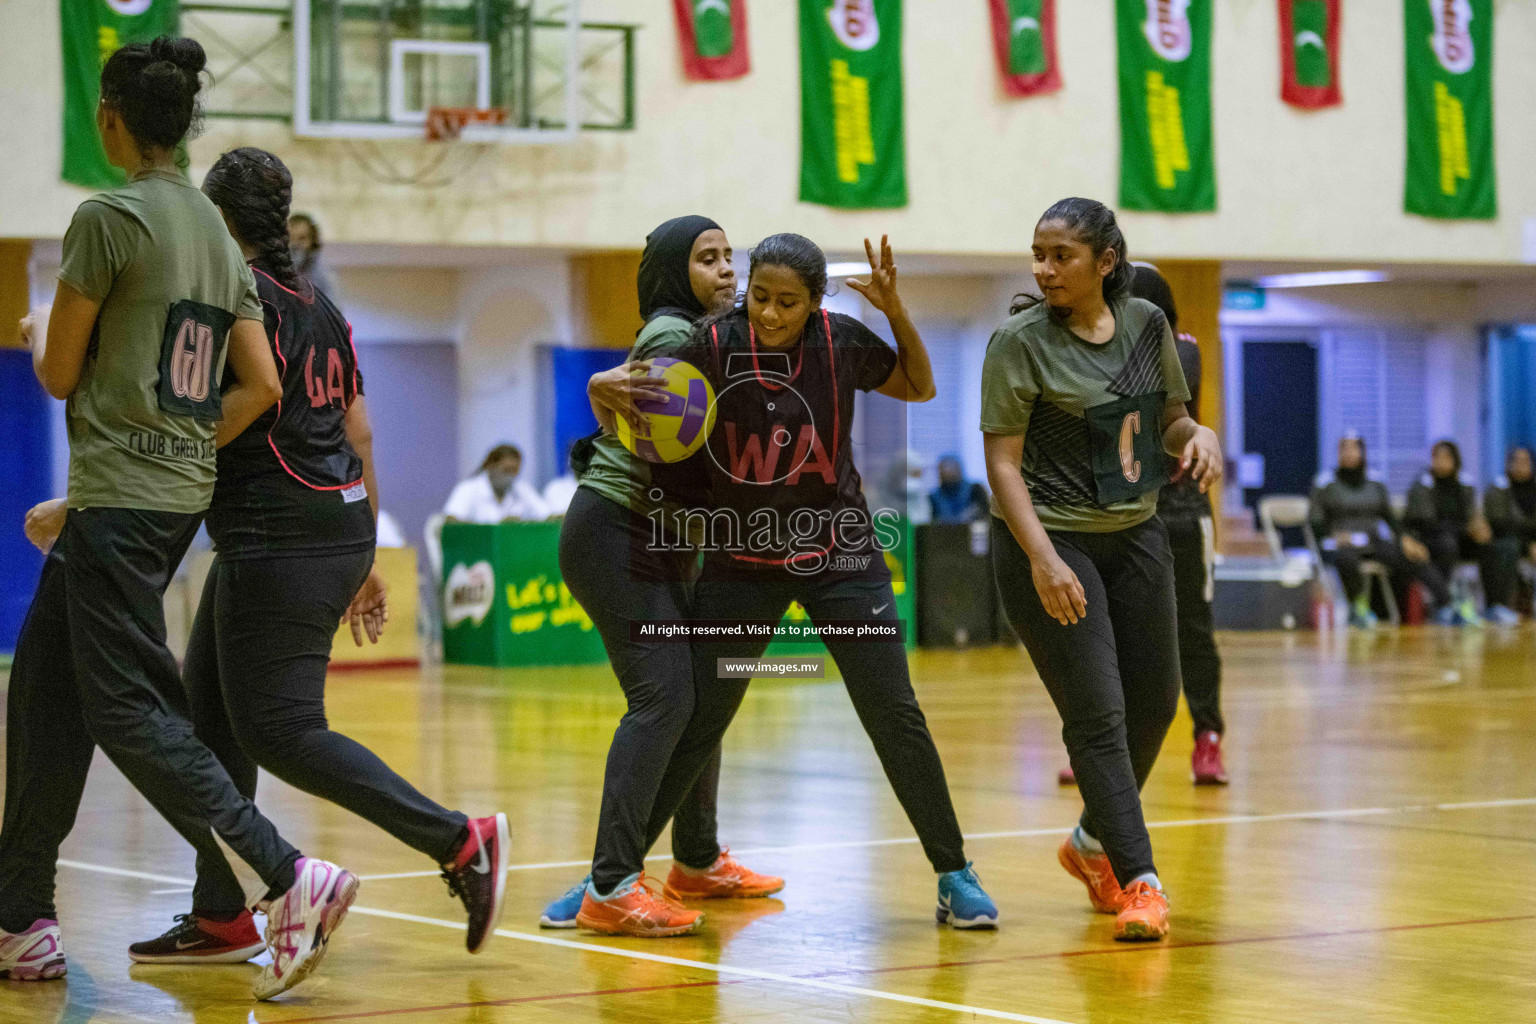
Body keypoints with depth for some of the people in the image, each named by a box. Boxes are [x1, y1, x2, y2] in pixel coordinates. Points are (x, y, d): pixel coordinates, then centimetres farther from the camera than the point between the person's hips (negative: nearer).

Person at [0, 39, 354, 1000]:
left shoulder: (108, 217, -11)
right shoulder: (219, 234, 12)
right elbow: (261, 386, 10)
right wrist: (186, 450, 14)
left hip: (117, 499, -9)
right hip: (180, 494, 9)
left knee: (128, 712, -7)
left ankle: (290, 876, -18)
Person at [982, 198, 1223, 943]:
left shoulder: (1146, 324, 3)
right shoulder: (1022, 341, -12)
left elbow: (1170, 418, 15)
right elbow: (1002, 461, -14)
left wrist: (1198, 435, -10)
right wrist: (1043, 559, -25)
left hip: (1135, 534, 6)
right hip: (1049, 543, -6)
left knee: (1154, 704, 11)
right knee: (1098, 713, -9)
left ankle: (1095, 841, 33)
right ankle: (1138, 881, -5)